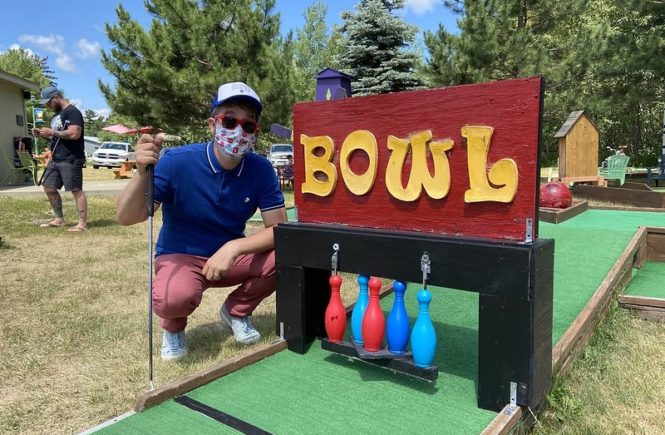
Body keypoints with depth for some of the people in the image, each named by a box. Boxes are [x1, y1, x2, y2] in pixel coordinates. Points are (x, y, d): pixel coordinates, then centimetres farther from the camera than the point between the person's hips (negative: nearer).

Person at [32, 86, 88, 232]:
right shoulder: (57, 115, 19)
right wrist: (42, 134, 8)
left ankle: (82, 223, -5)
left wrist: (52, 132, -14)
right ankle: (59, 219, 22)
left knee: (76, 190, -8)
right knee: (49, 188, 12)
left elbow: (74, 134, -23)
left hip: (71, 159, -10)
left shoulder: (72, 112, -11)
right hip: (56, 159, 10)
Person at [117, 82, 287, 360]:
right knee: (174, 297, -36)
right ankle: (173, 326, 5)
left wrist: (234, 248, -29)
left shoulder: (261, 169, -12)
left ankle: (237, 310, 7)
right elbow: (127, 218, -20)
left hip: (231, 256, 3)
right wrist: (142, 172, -39)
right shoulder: (177, 161, -19)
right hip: (180, 257, -3)